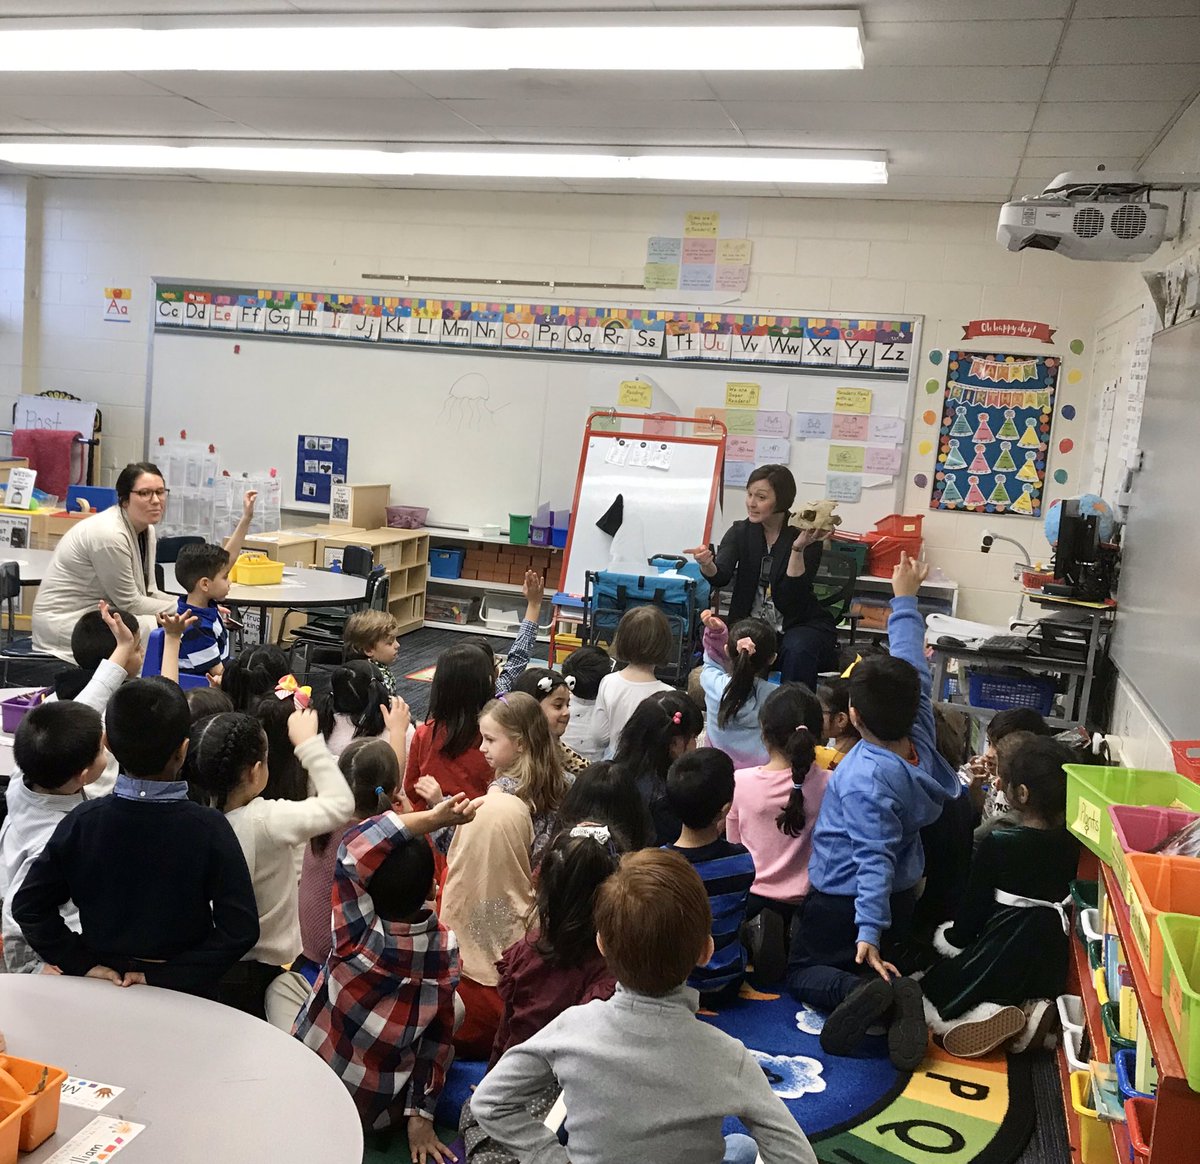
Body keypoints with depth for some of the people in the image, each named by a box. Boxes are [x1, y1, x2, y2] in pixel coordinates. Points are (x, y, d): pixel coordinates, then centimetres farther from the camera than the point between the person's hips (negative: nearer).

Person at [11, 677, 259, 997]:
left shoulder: (82, 821, -13)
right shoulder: (209, 829, -20)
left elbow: (28, 906, -7)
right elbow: (240, 929, -23)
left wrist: (83, 963, -6)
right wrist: (168, 975, -16)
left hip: (105, 982, 2)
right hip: (184, 996, -2)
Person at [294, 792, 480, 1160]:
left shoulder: (359, 933, -28)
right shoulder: (445, 947, -19)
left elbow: (353, 848, -27)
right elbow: (438, 1039, -12)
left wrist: (433, 819, -31)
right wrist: (420, 1116, -2)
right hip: (384, 1109, 1)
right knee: (455, 1003, 21)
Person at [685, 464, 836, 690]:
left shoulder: (806, 538, -10)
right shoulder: (740, 532, 1)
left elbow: (790, 601, -19)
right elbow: (721, 577, -17)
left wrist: (798, 549, -29)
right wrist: (707, 565, -40)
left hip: (801, 625, -2)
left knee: (797, 650, -35)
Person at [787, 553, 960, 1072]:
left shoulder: (866, 779, -31)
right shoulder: (919, 736, -11)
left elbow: (876, 858, -34)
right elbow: (912, 670, 0)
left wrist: (868, 932, -36)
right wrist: (905, 599, 7)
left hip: (841, 903, -7)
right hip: (902, 899, 7)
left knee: (803, 972, 12)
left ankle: (861, 992, -19)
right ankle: (893, 996, -9)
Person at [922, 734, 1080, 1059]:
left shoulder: (997, 845, -19)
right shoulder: (1071, 843, -5)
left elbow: (974, 911, -10)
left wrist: (951, 937, 11)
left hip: (999, 965, -5)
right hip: (1049, 971, 5)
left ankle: (985, 1019, -12)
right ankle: (1027, 1010, 2)